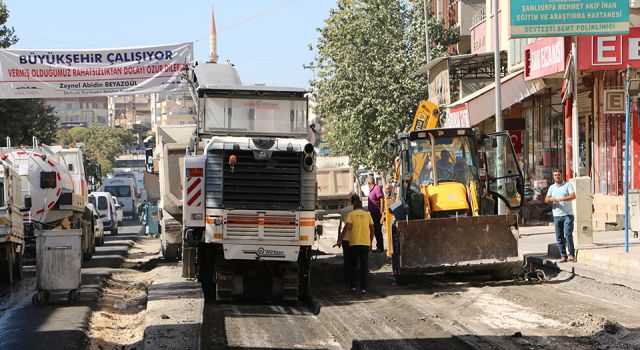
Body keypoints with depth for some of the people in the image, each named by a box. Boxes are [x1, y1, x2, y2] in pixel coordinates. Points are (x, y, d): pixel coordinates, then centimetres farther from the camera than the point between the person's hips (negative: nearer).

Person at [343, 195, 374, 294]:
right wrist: (370, 242, 14)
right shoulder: (367, 214, 9)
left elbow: (347, 226, -12)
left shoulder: (351, 214, 2)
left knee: (352, 265, 11)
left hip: (354, 243, -1)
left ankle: (352, 286, 9)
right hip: (365, 243, 2)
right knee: (364, 266, 5)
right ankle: (363, 288, 0)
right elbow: (372, 229, 6)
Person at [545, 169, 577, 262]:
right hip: (557, 215, 4)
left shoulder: (567, 185, 4)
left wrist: (561, 199, -23)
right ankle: (563, 255, 6)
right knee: (559, 237, 1)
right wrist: (551, 199, -13)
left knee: (568, 234, -13)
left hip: (568, 214, -4)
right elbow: (546, 200, 11)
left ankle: (571, 254, -8)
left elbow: (573, 196, -10)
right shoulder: (552, 187, 16)